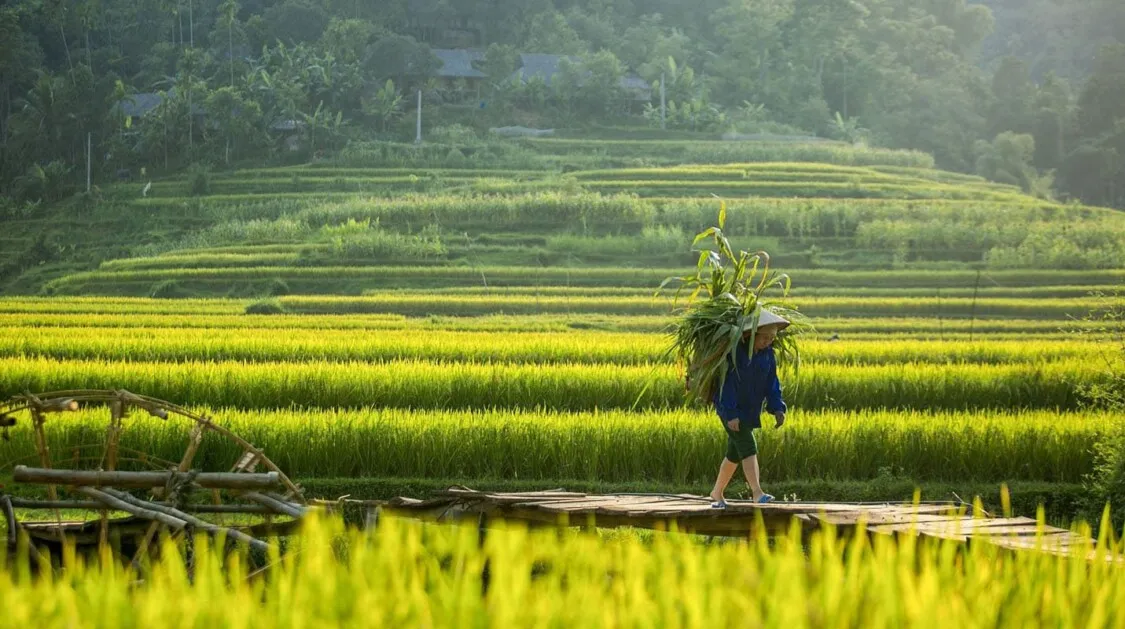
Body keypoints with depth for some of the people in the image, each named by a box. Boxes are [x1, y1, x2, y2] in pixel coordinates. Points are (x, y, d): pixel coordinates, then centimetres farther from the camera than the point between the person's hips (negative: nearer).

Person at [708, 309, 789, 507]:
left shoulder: (768, 354, 2)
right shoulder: (734, 352, -19)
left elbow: (771, 384, 5)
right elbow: (726, 383, -20)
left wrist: (777, 408, -9)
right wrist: (731, 414, -24)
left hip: (750, 410, 7)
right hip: (730, 409, -7)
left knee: (734, 454, 13)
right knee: (748, 447, -21)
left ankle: (717, 493, 27)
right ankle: (757, 493, -31)